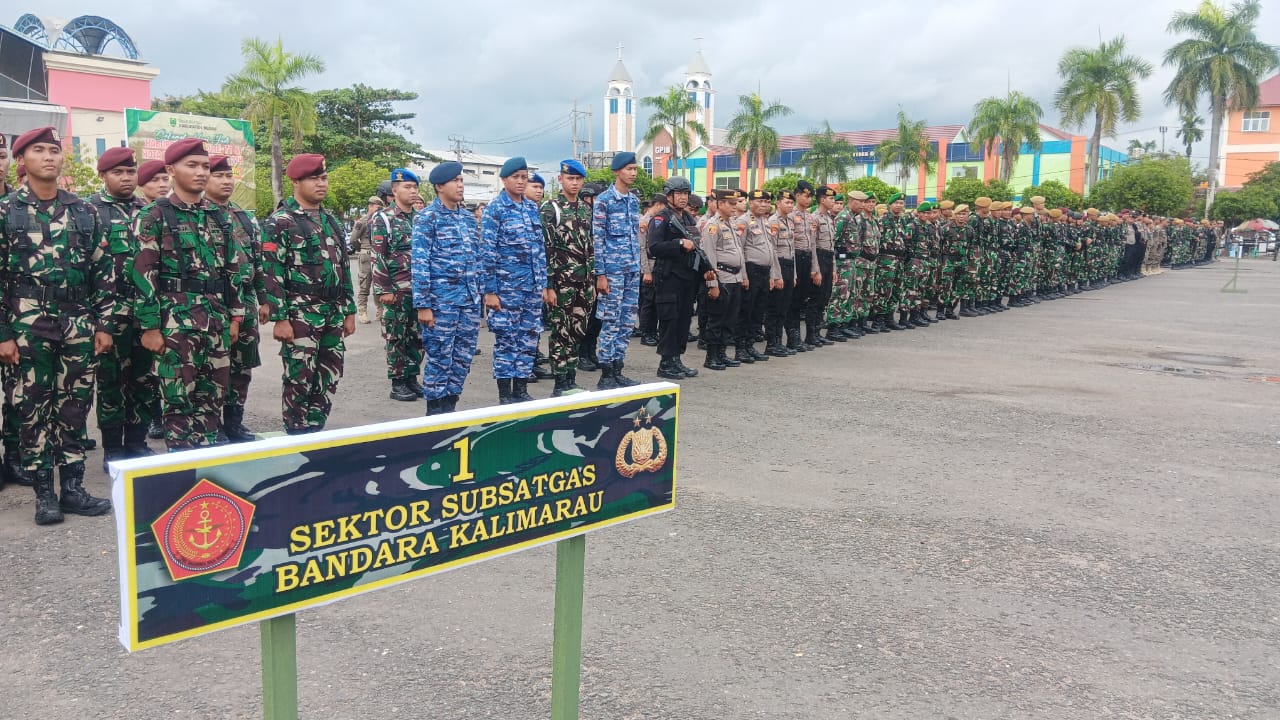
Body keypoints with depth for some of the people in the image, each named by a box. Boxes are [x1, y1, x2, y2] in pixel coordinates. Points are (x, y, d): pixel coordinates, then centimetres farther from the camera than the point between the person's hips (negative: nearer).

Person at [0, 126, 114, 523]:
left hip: (78, 326, 3)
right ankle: (44, 493, 13)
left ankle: (73, 487, 17)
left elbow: (103, 271, 9)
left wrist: (104, 323, 3)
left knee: (74, 407, 7)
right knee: (33, 410, 4)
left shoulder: (84, 211, 8)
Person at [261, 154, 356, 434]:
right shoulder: (280, 222, -7)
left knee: (328, 379, 10)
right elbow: (271, 274, -12)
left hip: (333, 315, 7)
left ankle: (316, 433, 22)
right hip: (300, 315, -7)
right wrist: (280, 318, -17)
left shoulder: (331, 221, 15)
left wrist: (349, 311, 14)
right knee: (299, 381, -1)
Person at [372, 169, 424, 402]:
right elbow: (377, 257, -10)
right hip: (396, 290, -6)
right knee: (396, 338, 1)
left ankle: (412, 379, 20)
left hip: (420, 289, 6)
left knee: (417, 336, 9)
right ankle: (397, 384, 8)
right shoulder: (382, 219, -5)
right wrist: (383, 290, -16)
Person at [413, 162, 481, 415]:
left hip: (470, 300, 6)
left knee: (463, 357, 9)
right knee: (440, 358, 0)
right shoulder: (427, 218, -6)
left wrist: (479, 293, 14)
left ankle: (450, 407, 21)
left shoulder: (470, 217, 13)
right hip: (441, 300, -6)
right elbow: (420, 264, -11)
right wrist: (423, 305, -15)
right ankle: (436, 412, 11)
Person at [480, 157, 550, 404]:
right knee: (506, 340, 1)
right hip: (506, 287, -6)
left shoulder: (532, 207, 11)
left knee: (529, 340, 9)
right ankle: (505, 396, 9)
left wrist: (544, 284, 11)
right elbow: (487, 252, -10)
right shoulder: (494, 209, -6)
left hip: (533, 287, 6)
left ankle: (521, 391, 20)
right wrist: (489, 290, -14)